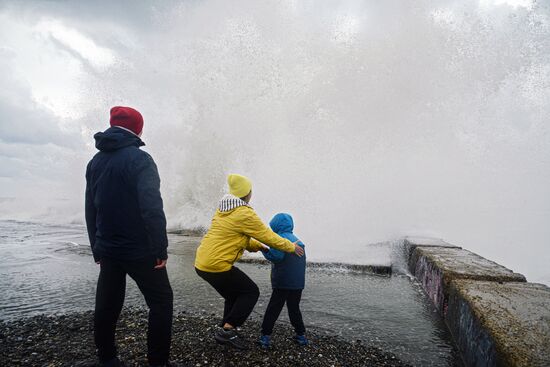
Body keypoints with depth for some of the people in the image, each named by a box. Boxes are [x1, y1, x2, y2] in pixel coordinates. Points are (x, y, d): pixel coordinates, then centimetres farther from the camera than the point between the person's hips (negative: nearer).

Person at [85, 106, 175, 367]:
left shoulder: (95, 162, 9)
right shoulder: (139, 159, -15)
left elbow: (90, 209, 13)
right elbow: (152, 208, -24)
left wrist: (97, 248, 18)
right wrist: (160, 249, -18)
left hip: (106, 250, 7)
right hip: (139, 251, -7)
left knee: (107, 304, 16)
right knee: (161, 300, 5)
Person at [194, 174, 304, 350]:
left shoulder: (223, 209, 12)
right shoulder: (245, 214, -15)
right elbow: (267, 235, -8)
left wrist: (257, 246, 17)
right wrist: (291, 246, 4)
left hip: (201, 263, 9)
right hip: (217, 265, -9)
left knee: (234, 294, 24)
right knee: (251, 292, 6)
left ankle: (226, 332, 29)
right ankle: (227, 330, 4)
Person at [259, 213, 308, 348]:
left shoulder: (281, 238, -9)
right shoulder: (298, 240, 15)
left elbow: (276, 256, -20)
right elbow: (302, 260, 17)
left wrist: (264, 249, -7)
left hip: (283, 282, -7)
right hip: (298, 283, 7)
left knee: (273, 309, 3)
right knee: (294, 308, 19)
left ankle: (266, 336, 6)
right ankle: (301, 335, 24)